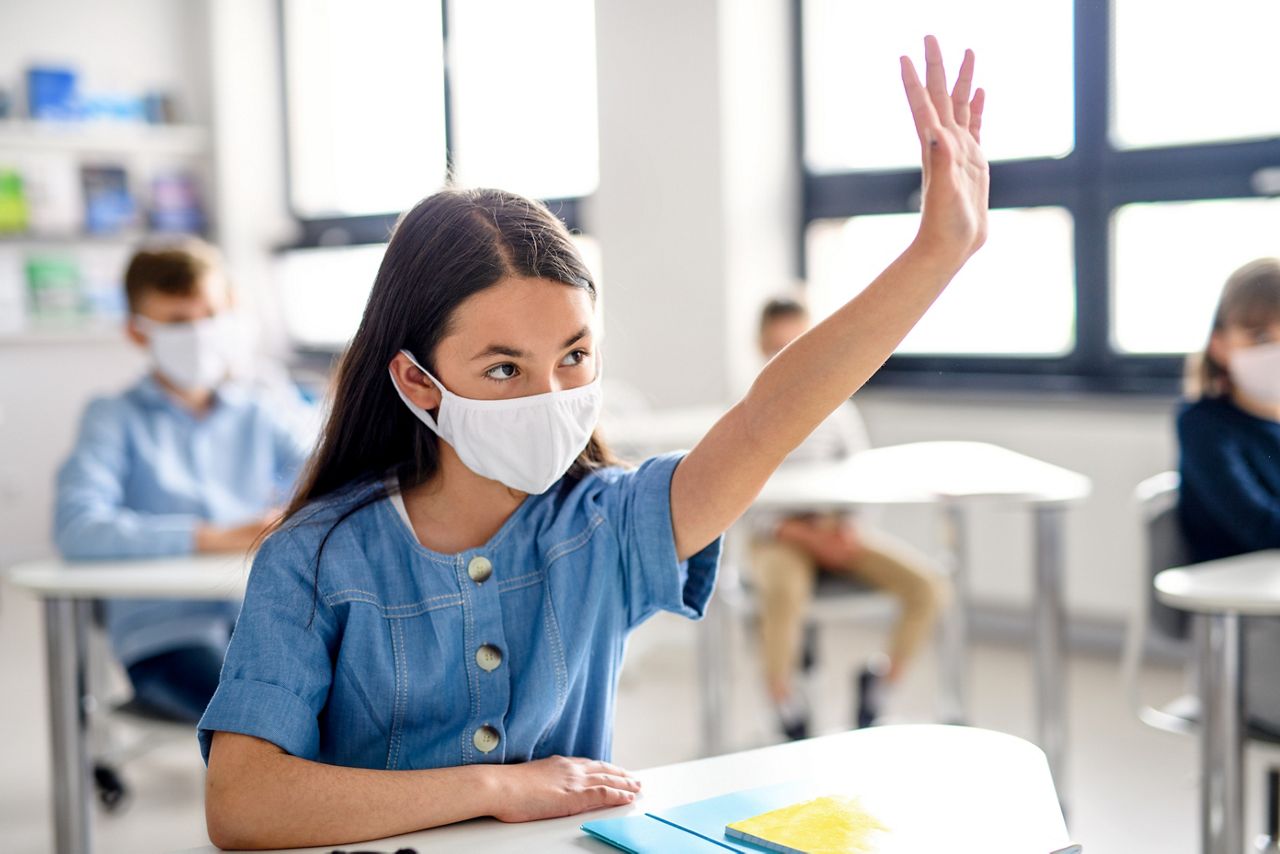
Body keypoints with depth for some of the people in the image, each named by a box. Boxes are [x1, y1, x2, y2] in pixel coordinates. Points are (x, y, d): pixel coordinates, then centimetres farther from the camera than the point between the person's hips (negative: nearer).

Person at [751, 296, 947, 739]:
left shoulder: (836, 406, 8)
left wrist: (845, 526, -14)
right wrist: (806, 534, -21)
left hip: (839, 530, 4)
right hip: (779, 534, -4)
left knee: (930, 586, -17)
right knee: (785, 594, -40)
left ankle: (883, 678, 8)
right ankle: (783, 701, -13)